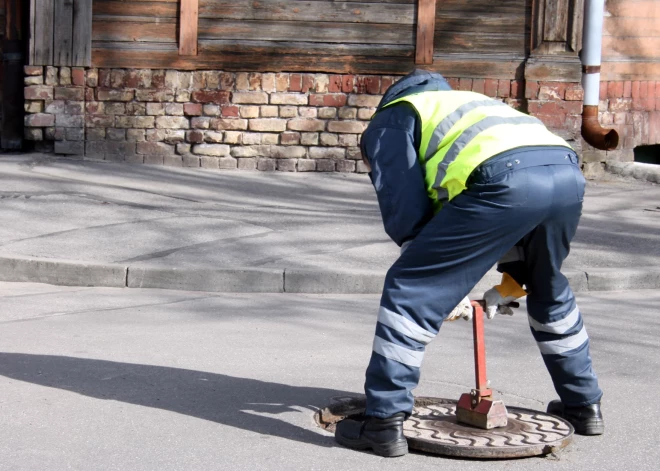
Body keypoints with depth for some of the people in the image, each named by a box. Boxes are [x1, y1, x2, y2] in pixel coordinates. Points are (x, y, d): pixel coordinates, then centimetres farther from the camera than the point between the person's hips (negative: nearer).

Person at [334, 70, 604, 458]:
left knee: (409, 292, 4)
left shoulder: (389, 121, 25)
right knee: (550, 292, 32)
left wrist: (447, 289, 18)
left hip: (503, 180, -7)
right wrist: (511, 287, 39)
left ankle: (385, 422, 3)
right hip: (568, 172, 7)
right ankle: (584, 405, 41)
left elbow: (404, 211, 9)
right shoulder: (469, 103, 44)